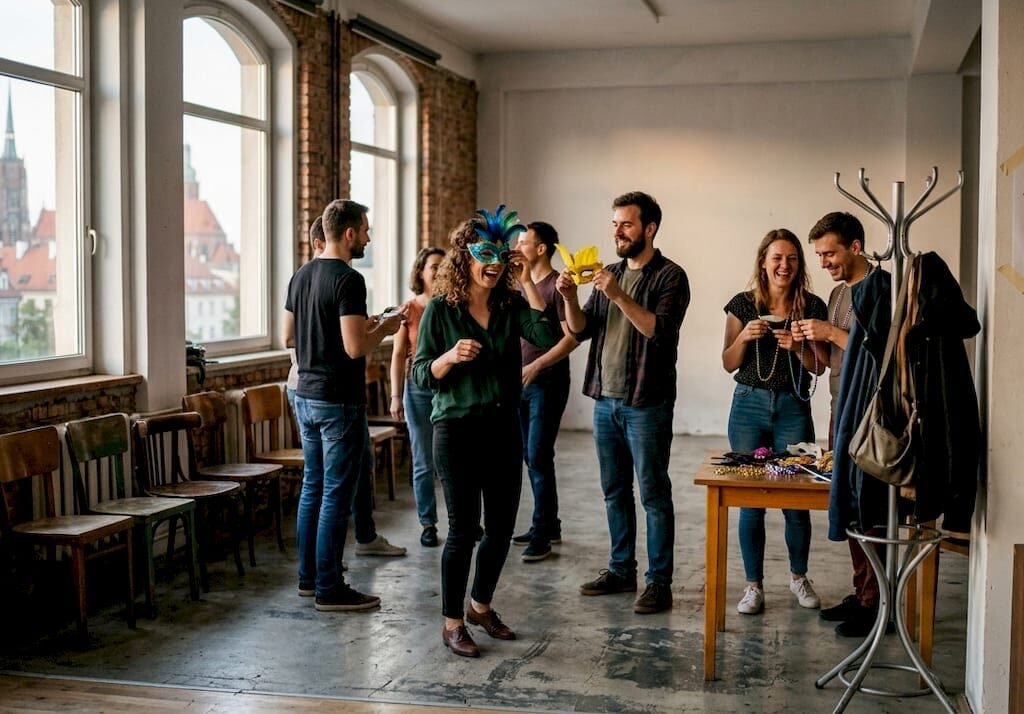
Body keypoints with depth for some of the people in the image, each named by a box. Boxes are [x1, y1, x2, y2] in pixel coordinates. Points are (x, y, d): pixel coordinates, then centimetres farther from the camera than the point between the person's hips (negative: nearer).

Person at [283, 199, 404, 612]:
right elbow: (356, 348, -24)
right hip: (339, 402, -9)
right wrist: (383, 329, -4)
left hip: (306, 397, 9)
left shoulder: (301, 276, 9)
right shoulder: (348, 280, -17)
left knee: (313, 486, 17)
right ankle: (329, 589, 4)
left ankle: (308, 575, 26)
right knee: (337, 495, -2)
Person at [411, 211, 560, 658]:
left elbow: (549, 339, -13)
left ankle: (481, 605, 32)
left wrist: (527, 284, -12)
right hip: (457, 429, -4)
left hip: (504, 427, 5)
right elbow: (422, 375, -5)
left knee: (501, 527, 11)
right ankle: (452, 622, 13)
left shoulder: (511, 306, 4)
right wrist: (451, 356, -25)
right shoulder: (441, 309, -5)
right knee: (463, 529, -1)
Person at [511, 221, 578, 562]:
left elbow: (572, 337, -17)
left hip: (547, 383, -8)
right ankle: (549, 525, 21)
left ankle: (541, 533, -1)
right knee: (530, 456, 11)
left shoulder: (557, 285, -11)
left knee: (539, 457, -8)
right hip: (522, 381, 8)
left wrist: (536, 366, -22)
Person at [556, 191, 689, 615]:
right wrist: (569, 298, -10)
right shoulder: (610, 274, 13)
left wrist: (619, 296, -28)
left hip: (646, 404, -7)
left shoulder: (670, 277, -6)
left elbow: (660, 330, -20)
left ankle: (659, 582, 4)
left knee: (653, 495, -2)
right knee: (614, 492, 14)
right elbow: (580, 330, 8)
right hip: (605, 400, 7)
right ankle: (621, 570, 25)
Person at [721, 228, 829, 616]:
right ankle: (753, 584, 13)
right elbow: (728, 363, 4)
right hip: (749, 405, 0)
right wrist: (745, 337, -14)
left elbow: (820, 366, 2)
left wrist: (798, 347, -17)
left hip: (793, 408, 0)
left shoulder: (812, 306, 0)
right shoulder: (743, 304, 1)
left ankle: (799, 576, 24)